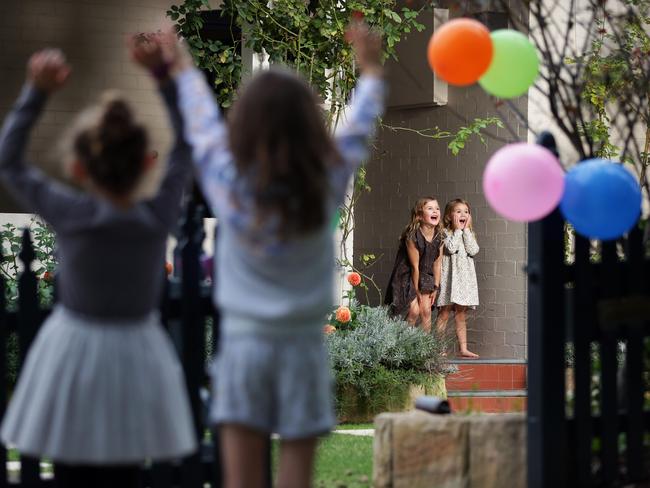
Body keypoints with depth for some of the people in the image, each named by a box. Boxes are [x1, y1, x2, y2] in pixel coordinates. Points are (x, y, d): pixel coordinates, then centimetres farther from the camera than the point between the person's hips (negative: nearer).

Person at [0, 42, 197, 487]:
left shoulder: (72, 216, -16)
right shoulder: (160, 218, -12)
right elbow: (186, 147, 3)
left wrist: (37, 93, -4)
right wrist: (167, 78, 4)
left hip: (74, 355, -2)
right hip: (136, 350, 2)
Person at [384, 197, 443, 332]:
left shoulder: (438, 237, -8)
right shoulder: (412, 236, -26)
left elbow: (437, 264, -1)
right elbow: (415, 266, -19)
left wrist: (435, 288, 0)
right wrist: (417, 291, -12)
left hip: (425, 277, 5)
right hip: (407, 275, -5)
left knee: (426, 310, 1)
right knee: (414, 311, -12)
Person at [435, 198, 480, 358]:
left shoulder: (469, 234, 13)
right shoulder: (445, 233, -2)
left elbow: (473, 250, -4)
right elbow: (451, 248, -19)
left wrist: (466, 230, -3)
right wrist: (457, 230, -9)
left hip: (465, 277, 5)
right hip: (449, 277, -5)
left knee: (461, 315, 8)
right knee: (444, 314, -5)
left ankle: (463, 348, 10)